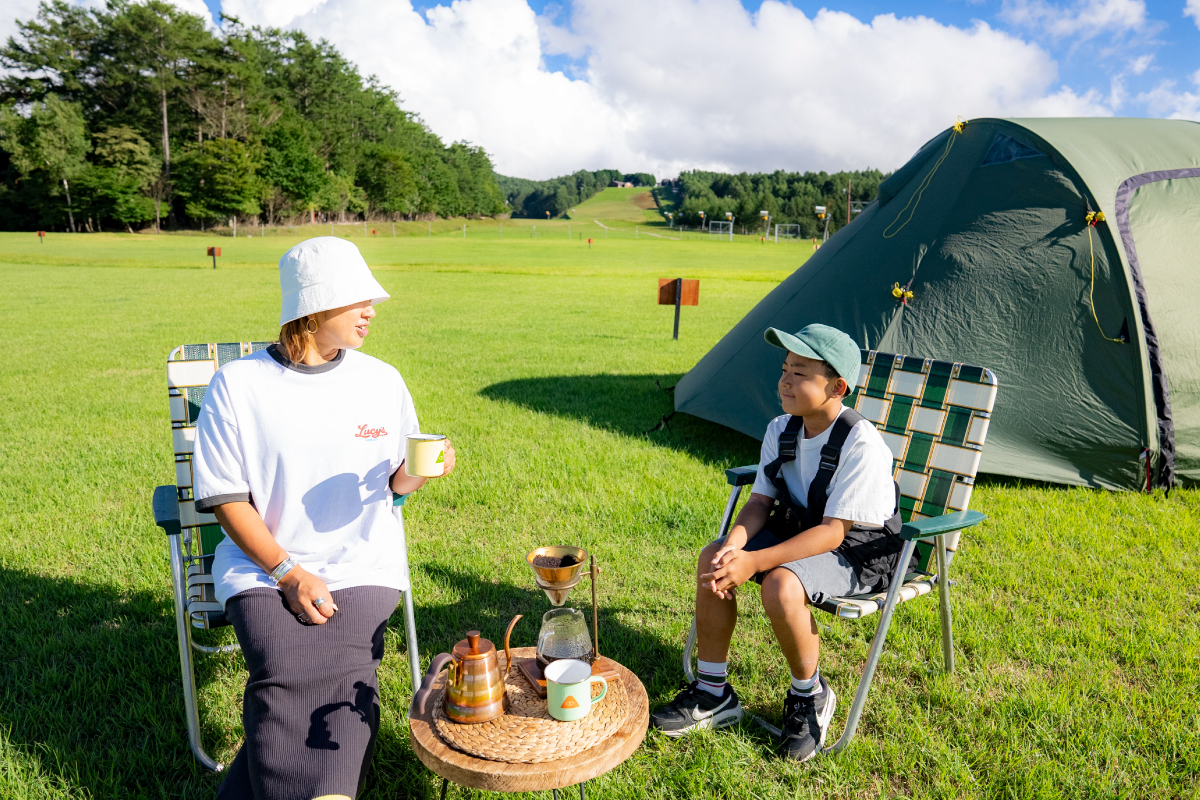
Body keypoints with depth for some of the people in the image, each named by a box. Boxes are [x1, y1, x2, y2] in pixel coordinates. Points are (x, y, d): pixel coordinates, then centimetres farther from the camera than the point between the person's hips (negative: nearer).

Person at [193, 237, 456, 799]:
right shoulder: (237, 384, -2)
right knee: (287, 682, -25)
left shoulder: (382, 381, 6)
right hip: (263, 566, -1)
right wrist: (289, 574, -13)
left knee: (342, 681, -22)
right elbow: (227, 499, -2)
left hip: (362, 567, 2)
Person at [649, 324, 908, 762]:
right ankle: (712, 693, 2)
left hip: (858, 551, -7)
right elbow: (760, 502, -1)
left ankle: (810, 695, -1)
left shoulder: (862, 445, -26)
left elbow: (833, 532, -28)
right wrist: (733, 544, -24)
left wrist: (754, 562, -35)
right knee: (712, 558, -12)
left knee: (781, 585, -33)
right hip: (798, 528, 7)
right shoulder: (781, 430, -4)